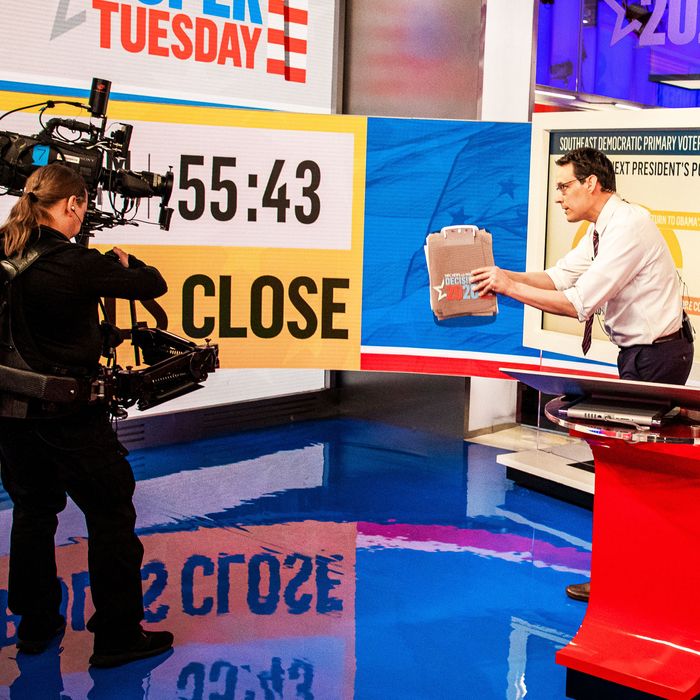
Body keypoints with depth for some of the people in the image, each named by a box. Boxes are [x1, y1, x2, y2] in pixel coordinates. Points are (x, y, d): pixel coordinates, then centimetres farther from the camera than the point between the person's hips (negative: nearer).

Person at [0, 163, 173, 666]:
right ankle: (117, 636, 11)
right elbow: (152, 285, -12)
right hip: (70, 415, -7)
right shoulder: (75, 264, -19)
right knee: (111, 516, 5)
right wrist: (124, 261, 10)